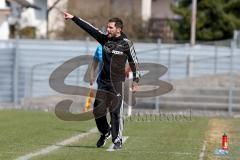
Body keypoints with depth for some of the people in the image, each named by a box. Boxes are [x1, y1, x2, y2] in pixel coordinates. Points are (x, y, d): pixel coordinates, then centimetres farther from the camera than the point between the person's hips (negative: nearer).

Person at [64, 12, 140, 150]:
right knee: (98, 110, 4)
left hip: (117, 82, -5)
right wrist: (73, 18, 2)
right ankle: (105, 133, 28)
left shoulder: (126, 44, -6)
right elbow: (89, 28, 5)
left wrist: (136, 81, -6)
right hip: (103, 81, 5)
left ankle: (117, 140, 2)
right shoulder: (105, 39, 6)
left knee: (116, 112, -8)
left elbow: (134, 62, -2)